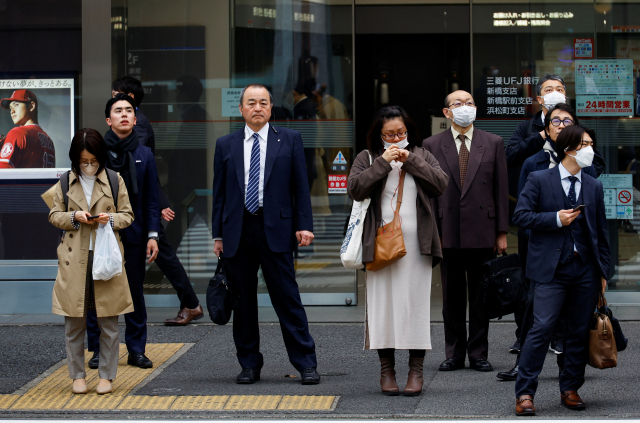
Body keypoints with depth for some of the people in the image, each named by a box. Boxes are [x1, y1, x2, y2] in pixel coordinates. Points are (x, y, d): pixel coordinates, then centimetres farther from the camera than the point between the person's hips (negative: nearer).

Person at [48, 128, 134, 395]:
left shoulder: (115, 181, 4)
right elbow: (54, 215, 9)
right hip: (74, 260, 1)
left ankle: (106, 375, 11)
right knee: (74, 323, 4)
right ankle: (77, 375, 15)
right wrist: (74, 217, -10)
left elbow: (128, 215, 8)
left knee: (109, 323, 2)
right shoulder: (65, 183, 6)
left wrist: (112, 219, -12)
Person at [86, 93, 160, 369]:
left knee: (135, 293, 5)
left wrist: (152, 235, 0)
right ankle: (100, 349, 11)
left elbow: (151, 199, 8)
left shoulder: (144, 155, 8)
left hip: (133, 234, 1)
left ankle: (136, 350, 13)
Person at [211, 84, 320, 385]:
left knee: (287, 298, -4)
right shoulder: (226, 145, 11)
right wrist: (218, 235, 7)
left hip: (275, 230, -2)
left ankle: (306, 364, 1)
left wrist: (304, 225, -4)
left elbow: (300, 186, 4)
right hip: (238, 232, 2)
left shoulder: (289, 140, 7)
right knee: (242, 302, 6)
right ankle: (250, 365, 15)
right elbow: (219, 192, 11)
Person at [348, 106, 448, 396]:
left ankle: (416, 371, 3)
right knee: (383, 303, -2)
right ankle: (386, 370, 5)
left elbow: (441, 184, 0)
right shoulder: (367, 158, 10)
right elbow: (355, 189, -6)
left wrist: (410, 161, -5)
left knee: (416, 302, -2)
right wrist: (383, 163, -10)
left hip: (416, 245, 1)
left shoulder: (421, 155, 14)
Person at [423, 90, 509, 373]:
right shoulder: (432, 145, 5)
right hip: (448, 232, 0)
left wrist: (502, 232, 0)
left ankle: (479, 354, 13)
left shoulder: (493, 143, 7)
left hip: (482, 232, 0)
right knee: (452, 296, 5)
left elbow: (501, 189, 6)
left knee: (481, 295, 5)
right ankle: (454, 354, 14)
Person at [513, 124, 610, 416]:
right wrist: (555, 219, -14)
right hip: (552, 270, -4)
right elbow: (520, 216, -4)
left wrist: (603, 270, 12)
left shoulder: (594, 186, 14)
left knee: (579, 332, 6)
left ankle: (570, 389, 19)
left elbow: (601, 230, 16)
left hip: (585, 270, 4)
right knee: (542, 328, -12)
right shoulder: (539, 180, 2)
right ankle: (524, 393, -7)